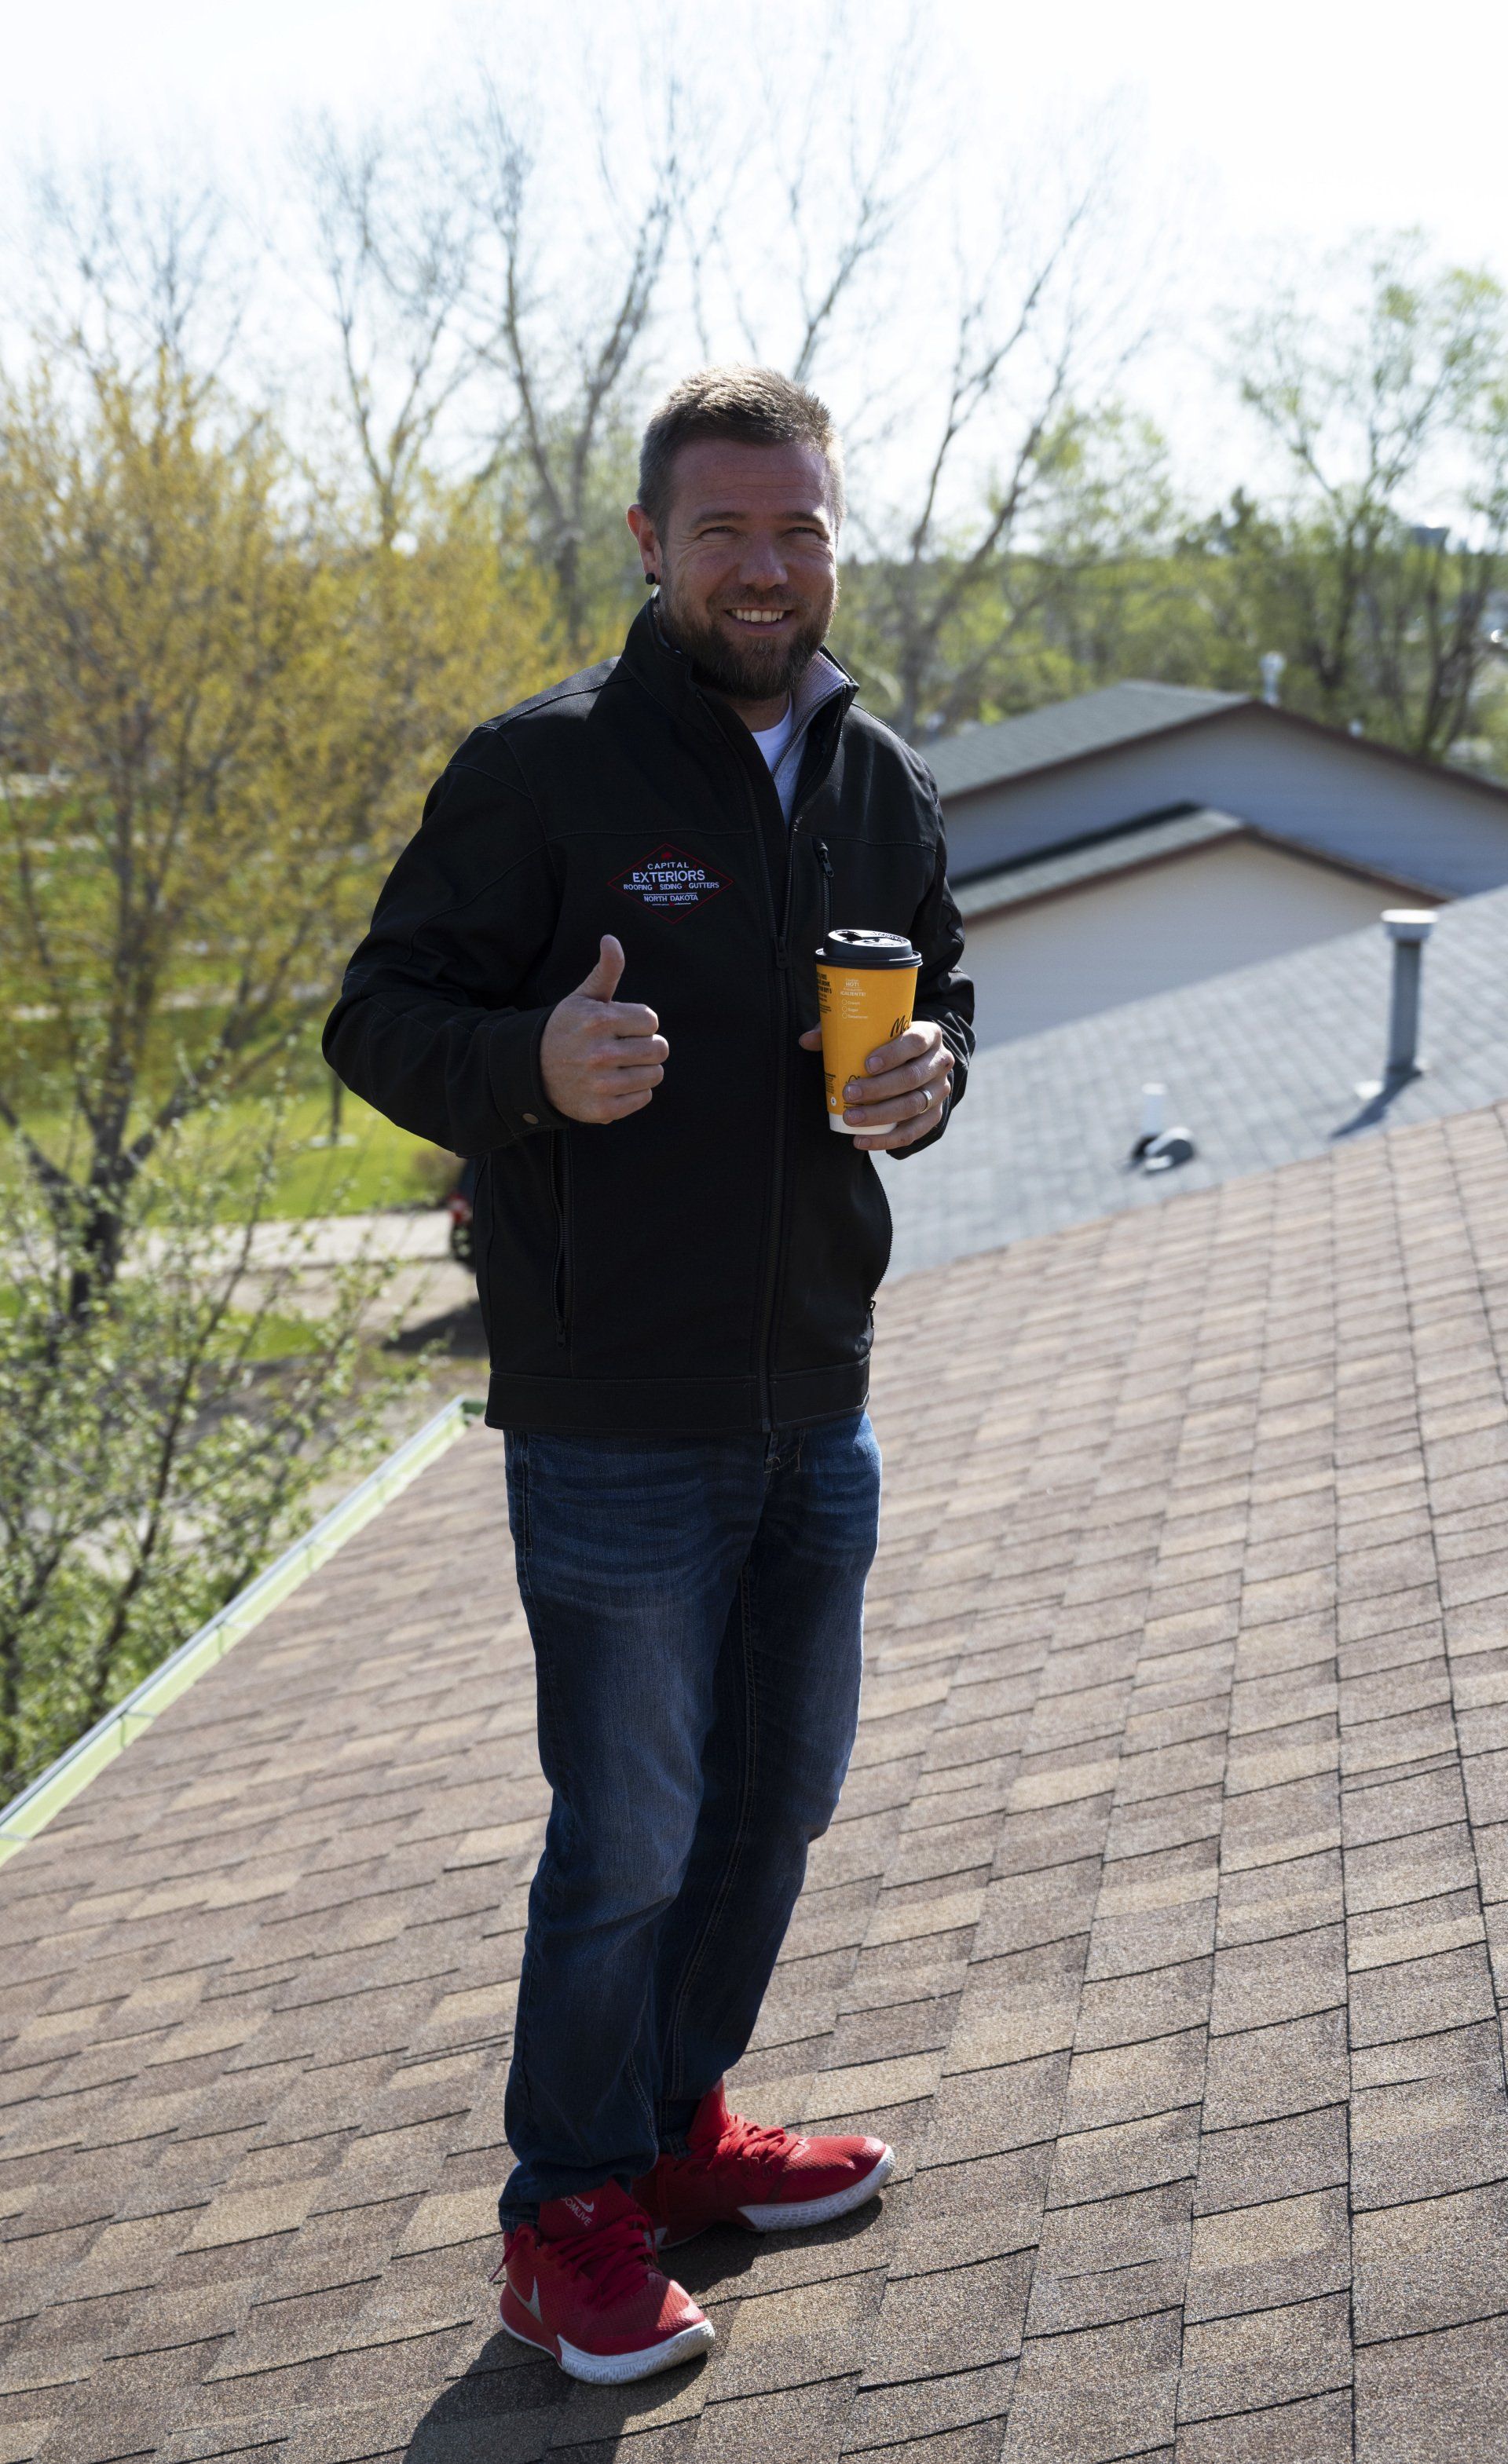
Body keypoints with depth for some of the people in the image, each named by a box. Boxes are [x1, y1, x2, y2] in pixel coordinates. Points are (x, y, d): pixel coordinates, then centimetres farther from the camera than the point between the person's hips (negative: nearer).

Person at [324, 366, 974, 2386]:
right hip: (617, 1423, -6)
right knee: (629, 1841, 3)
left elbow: (942, 985, 21)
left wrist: (936, 1071, -3)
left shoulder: (881, 779, 7)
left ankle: (675, 2127, 38)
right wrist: (534, 1063, -30)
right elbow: (377, 1019, -10)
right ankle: (569, 2216, 22)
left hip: (818, 1404, 7)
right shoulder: (543, 768, -11)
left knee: (778, 1799, 18)